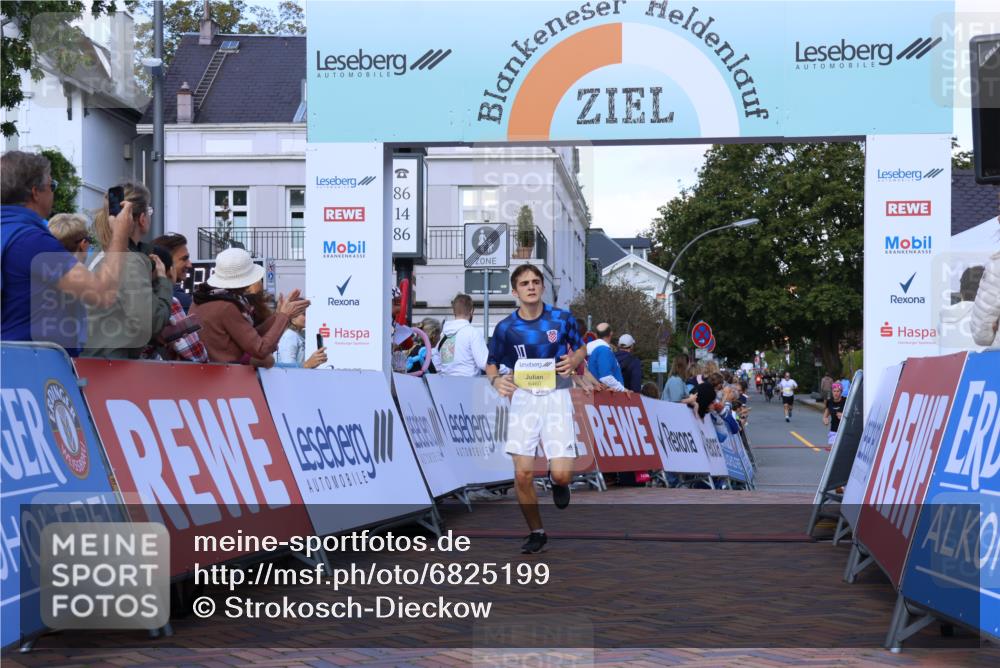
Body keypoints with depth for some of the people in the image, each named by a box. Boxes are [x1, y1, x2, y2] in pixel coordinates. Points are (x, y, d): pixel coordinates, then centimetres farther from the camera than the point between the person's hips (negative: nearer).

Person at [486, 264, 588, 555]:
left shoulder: (562, 319, -2)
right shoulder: (505, 327, -1)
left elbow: (581, 348, 15)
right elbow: (491, 364, 11)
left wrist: (574, 361, -8)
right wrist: (496, 380, -11)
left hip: (557, 397, -1)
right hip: (523, 398, 1)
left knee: (562, 474, -12)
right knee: (523, 473, -6)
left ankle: (557, 481, 28)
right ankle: (536, 532, 15)